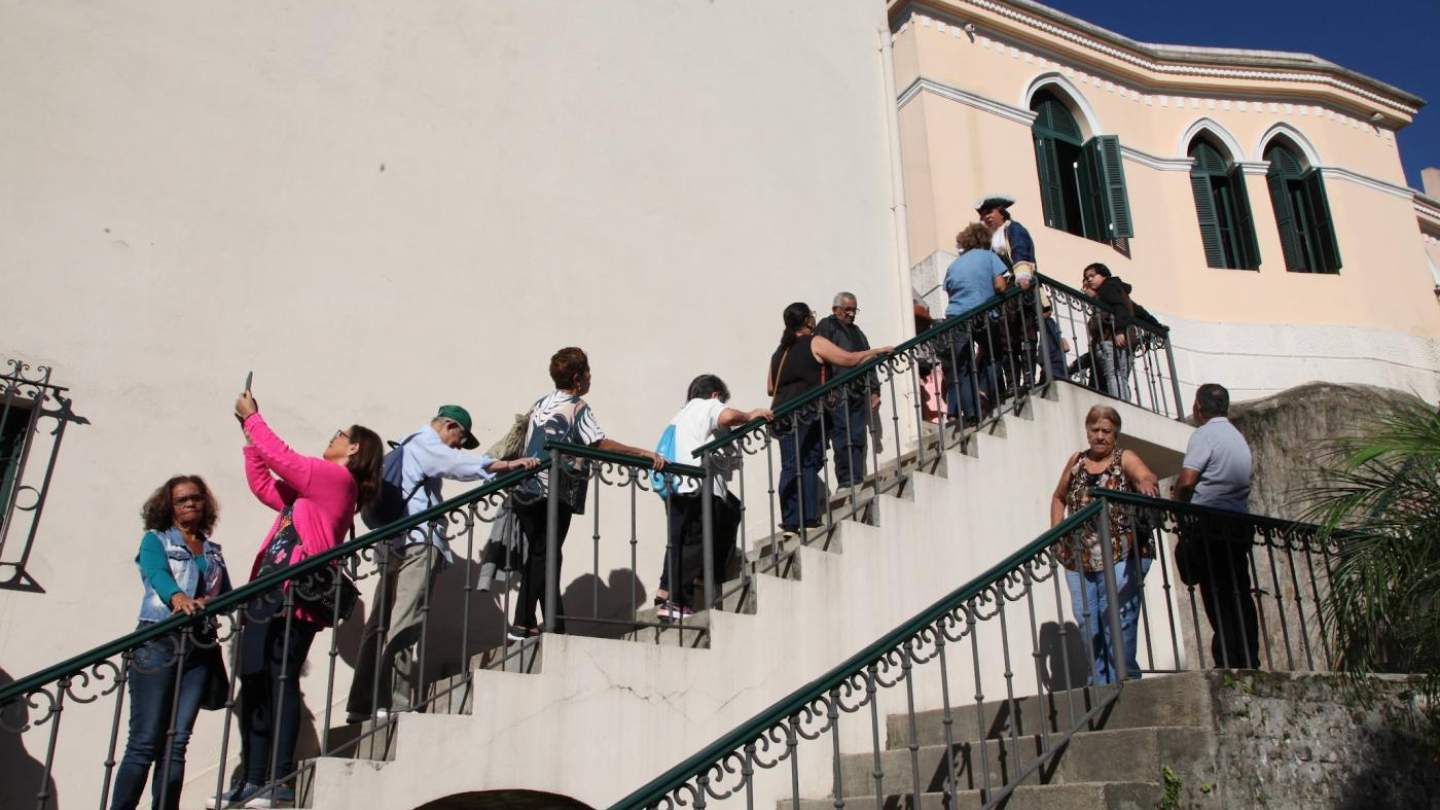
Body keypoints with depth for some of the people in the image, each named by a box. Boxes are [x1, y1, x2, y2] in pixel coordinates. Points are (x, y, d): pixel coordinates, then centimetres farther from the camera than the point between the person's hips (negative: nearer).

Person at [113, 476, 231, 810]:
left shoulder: (213, 551, 22)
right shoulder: (155, 540, 10)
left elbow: (227, 594, 11)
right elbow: (158, 574, -12)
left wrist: (211, 601, -13)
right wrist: (177, 597, -33)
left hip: (200, 647, 4)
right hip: (159, 642, -4)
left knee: (176, 743, 0)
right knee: (145, 742, -10)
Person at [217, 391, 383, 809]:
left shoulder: (337, 478, -2)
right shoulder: (315, 486, 25)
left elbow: (282, 457, -6)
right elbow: (264, 486, 31)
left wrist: (252, 418, 8)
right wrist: (250, 434, 29)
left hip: (293, 595, -10)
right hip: (270, 594, 10)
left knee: (280, 679, -12)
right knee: (253, 683, 6)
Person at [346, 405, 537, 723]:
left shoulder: (408, 445, 31)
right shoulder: (425, 441, 1)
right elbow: (458, 464, -18)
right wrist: (506, 465, -29)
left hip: (396, 543, 10)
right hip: (417, 541, -10)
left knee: (381, 626, 9)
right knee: (405, 626, -15)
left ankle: (362, 706, 11)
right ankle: (393, 705, -20)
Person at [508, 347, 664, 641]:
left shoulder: (540, 404, 17)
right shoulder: (577, 407, -5)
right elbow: (600, 444, -18)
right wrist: (643, 453, -22)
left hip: (527, 491, 7)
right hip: (554, 494, -7)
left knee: (538, 555, 11)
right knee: (543, 558, -3)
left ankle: (552, 622, 15)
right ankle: (523, 625, -4)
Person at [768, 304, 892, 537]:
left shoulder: (780, 350, 19)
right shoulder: (815, 343, -1)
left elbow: (770, 388, 19)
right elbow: (849, 359, -4)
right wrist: (877, 351, 8)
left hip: (783, 413, 6)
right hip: (806, 412, -6)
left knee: (790, 467, 4)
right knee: (808, 464, -3)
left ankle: (790, 523, 1)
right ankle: (808, 519, -5)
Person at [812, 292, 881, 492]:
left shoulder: (857, 332, 28)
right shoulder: (826, 326, 5)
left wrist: (874, 390, 16)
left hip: (858, 392, 7)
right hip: (838, 392, -7)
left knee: (858, 439, 0)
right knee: (842, 438, -12)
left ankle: (857, 480, 0)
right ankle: (846, 480, -12)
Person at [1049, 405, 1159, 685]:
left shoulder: (1125, 459, 0)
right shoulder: (1076, 461, 12)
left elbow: (1146, 477, -22)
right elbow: (1059, 497, 24)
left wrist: (1146, 484, -46)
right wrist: (1056, 532, 11)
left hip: (1120, 557, -4)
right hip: (1078, 559, 5)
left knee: (1117, 622, -11)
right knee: (1088, 625, 6)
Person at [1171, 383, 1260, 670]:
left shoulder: (1204, 434, -6)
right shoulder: (1238, 437, 22)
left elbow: (1187, 479, -17)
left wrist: (1176, 499, 2)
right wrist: (1184, 495, 19)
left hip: (1209, 523, -8)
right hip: (1240, 524, 8)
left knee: (1217, 596, -2)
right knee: (1239, 594, 8)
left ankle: (1230, 662, -5)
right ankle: (1249, 662, 8)